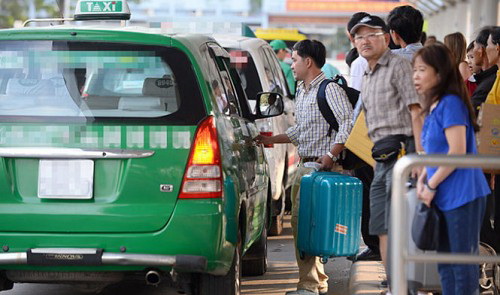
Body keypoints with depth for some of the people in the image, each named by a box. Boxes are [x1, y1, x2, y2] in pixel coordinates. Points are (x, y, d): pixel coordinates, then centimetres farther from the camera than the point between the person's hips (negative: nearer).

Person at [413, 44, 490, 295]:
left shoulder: (451, 103, -13)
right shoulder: (433, 107, 14)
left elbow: (457, 152, -19)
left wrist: (431, 185, -13)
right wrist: (422, 180, 5)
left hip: (461, 196, -9)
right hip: (443, 198, 10)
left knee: (462, 262, -5)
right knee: (445, 263, 13)